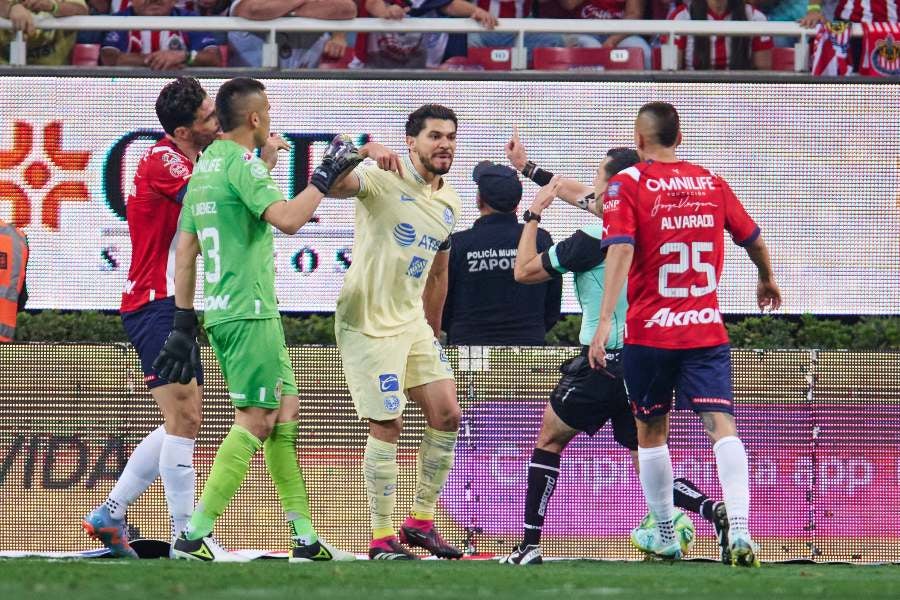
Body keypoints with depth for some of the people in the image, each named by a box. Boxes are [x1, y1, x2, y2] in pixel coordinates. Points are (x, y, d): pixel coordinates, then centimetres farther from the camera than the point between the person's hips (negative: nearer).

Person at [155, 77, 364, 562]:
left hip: (219, 311, 10)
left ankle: (304, 539, 12)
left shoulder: (205, 165, 15)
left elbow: (184, 251, 16)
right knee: (255, 421, -8)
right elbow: (286, 218, -27)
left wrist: (184, 323, 17)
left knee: (286, 412, 12)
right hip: (248, 312, -10)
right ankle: (194, 537, -12)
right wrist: (325, 176, -15)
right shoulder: (242, 163, -12)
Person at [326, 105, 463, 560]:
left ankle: (421, 521, 16)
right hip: (368, 322, -8)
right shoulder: (385, 181, -13)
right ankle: (382, 538, 1)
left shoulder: (448, 204, 10)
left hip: (413, 322, 8)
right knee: (387, 424, -8)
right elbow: (332, 185, -32)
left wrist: (434, 332, 22)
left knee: (447, 415, 4)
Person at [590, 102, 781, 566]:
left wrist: (605, 320, -22)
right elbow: (753, 239, 21)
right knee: (721, 425, -8)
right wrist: (767, 281, 41)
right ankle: (740, 530, -26)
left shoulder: (627, 184, -3)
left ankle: (664, 536, 23)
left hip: (649, 332, -2)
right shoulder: (711, 183, 8)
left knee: (651, 430, 15)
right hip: (707, 330, 2)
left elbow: (620, 250, -17)